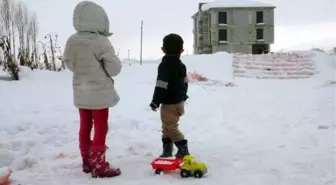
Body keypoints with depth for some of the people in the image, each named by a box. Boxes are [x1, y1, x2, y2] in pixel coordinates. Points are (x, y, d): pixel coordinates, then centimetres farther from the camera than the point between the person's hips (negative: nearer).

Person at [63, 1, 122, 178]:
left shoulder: (71, 41, -2)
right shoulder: (101, 42, -21)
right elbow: (114, 69, -15)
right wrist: (108, 60, 6)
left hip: (80, 92, 7)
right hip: (99, 92, -6)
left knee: (85, 127, 15)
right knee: (100, 129, 2)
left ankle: (87, 162, 27)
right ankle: (99, 166, 8)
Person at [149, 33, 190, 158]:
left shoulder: (164, 66, -19)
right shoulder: (181, 65, 8)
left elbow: (161, 86, -23)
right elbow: (185, 82, 18)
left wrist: (155, 102, -18)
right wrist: (183, 96, 30)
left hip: (170, 103, -9)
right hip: (179, 101, 9)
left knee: (171, 127, 0)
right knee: (166, 127, 17)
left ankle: (183, 149, 3)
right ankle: (167, 151, 22)